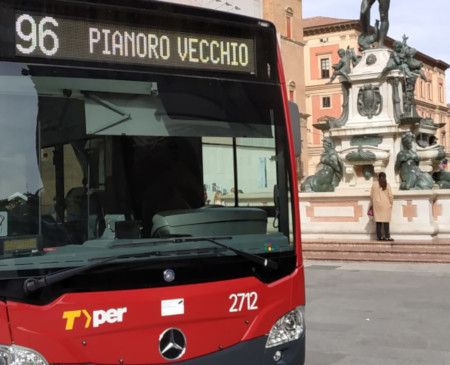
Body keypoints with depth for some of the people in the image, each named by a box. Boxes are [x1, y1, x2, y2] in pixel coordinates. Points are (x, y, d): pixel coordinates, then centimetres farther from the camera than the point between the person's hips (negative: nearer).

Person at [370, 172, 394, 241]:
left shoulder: (374, 184, 1)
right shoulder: (387, 185, -4)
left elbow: (371, 195, 5)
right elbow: (390, 196, -3)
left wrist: (373, 203, 18)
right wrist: (391, 203, 10)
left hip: (377, 205, 2)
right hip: (386, 205, -2)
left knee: (378, 221, 4)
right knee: (386, 221, 0)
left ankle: (379, 237, 3)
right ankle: (387, 237, -2)